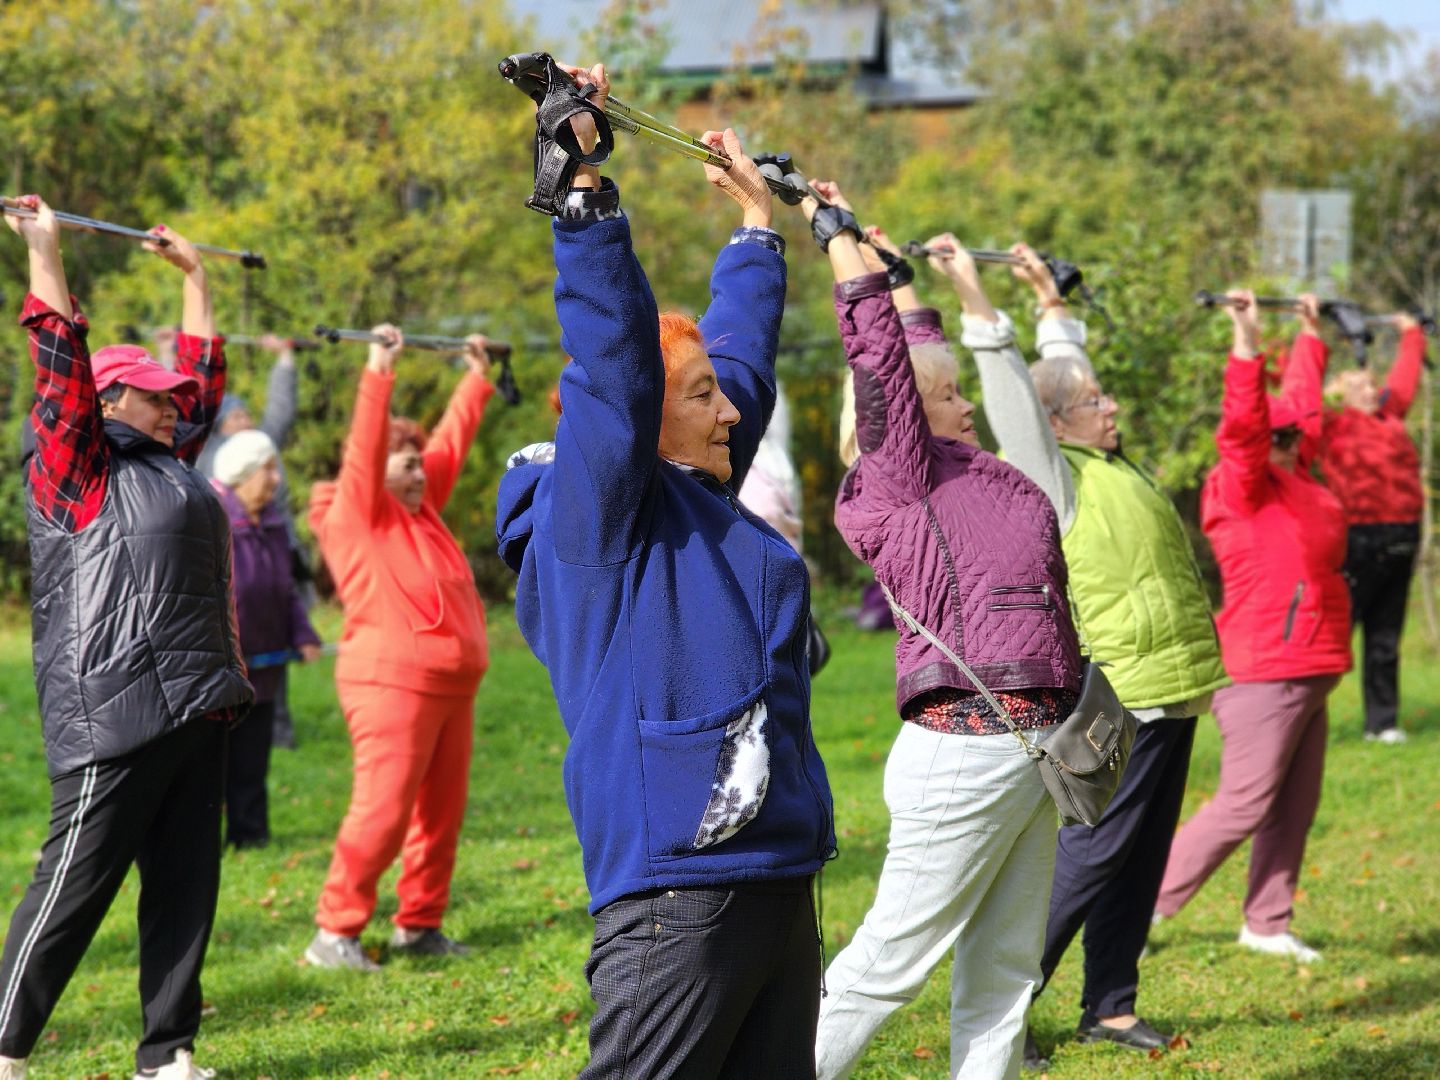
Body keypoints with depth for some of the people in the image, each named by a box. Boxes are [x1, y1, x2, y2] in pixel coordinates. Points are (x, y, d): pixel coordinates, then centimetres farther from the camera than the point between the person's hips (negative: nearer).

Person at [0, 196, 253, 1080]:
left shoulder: (168, 462, 18)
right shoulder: (75, 473, -3)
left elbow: (204, 376, 28)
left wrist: (195, 274, 31)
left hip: (196, 711, 8)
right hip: (114, 716, -8)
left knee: (185, 886, 8)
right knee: (74, 887, -6)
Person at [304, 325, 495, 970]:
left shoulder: (421, 507, 17)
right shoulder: (357, 516, -3)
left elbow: (451, 440, 25)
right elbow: (365, 447, -16)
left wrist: (477, 378, 28)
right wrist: (379, 372, -21)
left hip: (449, 686, 9)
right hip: (392, 681, -9)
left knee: (442, 812, 10)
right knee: (381, 811, -11)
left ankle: (419, 925, 18)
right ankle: (335, 934, -7)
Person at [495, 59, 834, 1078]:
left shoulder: (707, 501, 18)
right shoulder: (596, 516, -5)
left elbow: (743, 351, 31)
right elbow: (614, 358, -17)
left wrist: (757, 219, 39)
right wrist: (587, 184, -21)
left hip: (777, 877, 9)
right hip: (674, 895, -9)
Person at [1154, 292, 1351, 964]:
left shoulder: (1292, 479, 14)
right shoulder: (1244, 486, -11)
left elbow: (1303, 404, 30)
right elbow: (1243, 423, -29)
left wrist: (1310, 334, 36)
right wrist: (1246, 340, -36)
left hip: (1303, 673, 10)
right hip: (1263, 673, -10)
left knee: (1295, 807, 11)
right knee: (1244, 805, -7)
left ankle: (1267, 925, 18)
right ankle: (1146, 903, 2)